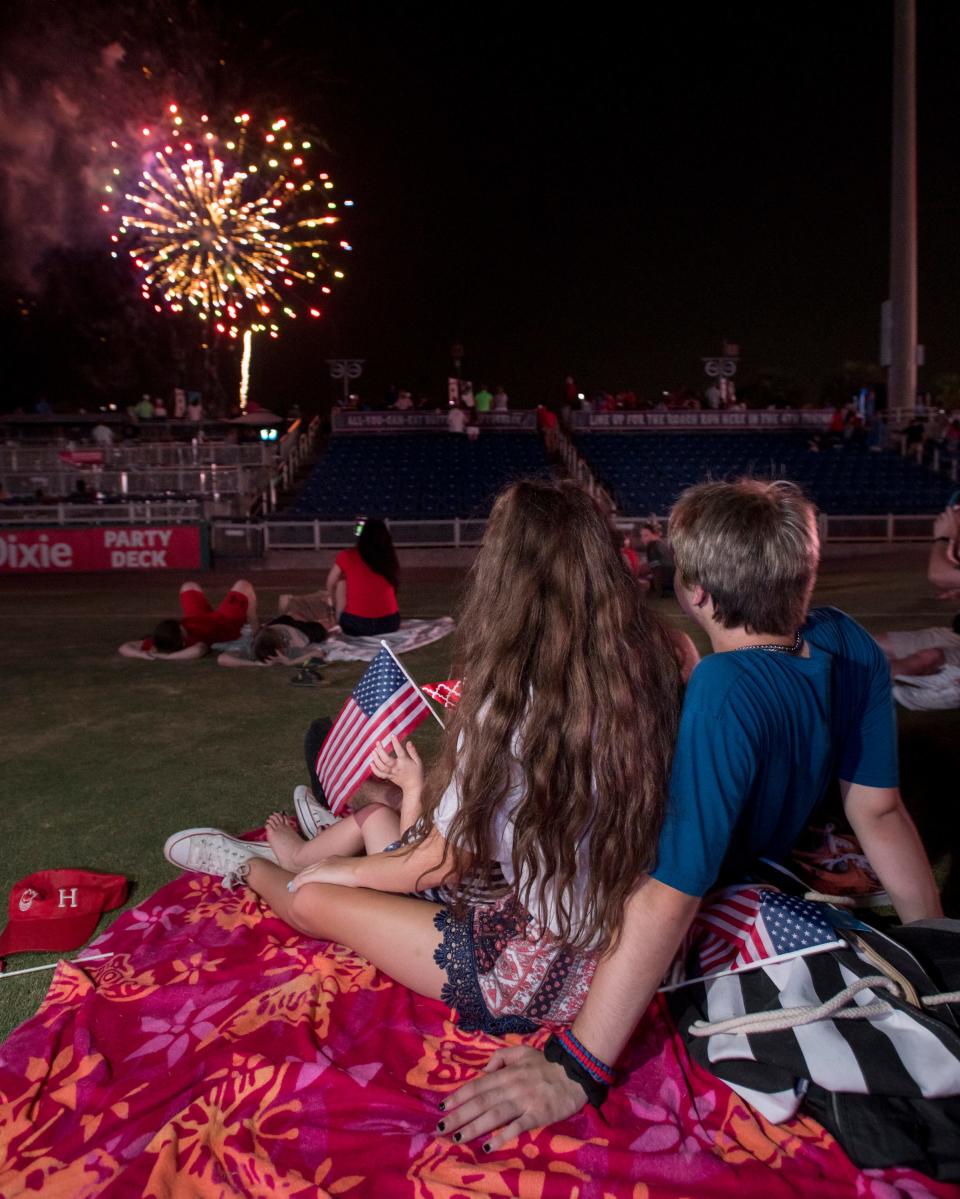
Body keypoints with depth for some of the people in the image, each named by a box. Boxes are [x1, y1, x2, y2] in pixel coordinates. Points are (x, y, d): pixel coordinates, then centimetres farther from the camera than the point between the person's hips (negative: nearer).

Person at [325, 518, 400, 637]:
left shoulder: (346, 556, -1)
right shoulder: (389, 557, 6)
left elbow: (331, 583, 16)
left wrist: (330, 597, 41)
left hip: (356, 625, -3)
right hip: (390, 624, 3)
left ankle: (340, 623, 26)